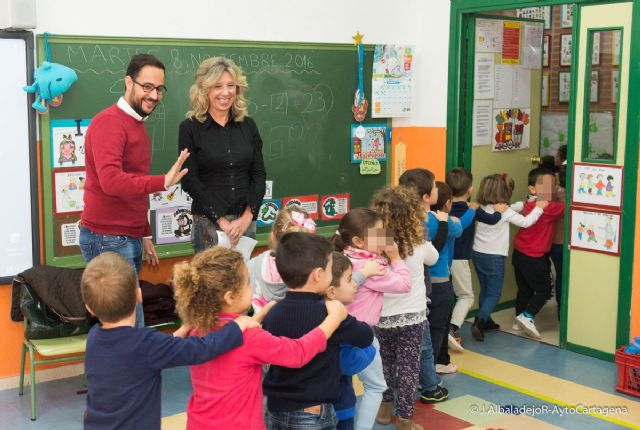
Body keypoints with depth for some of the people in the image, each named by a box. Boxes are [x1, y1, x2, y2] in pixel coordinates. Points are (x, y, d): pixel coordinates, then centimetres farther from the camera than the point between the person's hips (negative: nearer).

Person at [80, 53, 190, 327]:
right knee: (131, 326, -8)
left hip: (129, 238, 9)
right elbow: (111, 181, -27)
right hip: (107, 239, -9)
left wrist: (144, 235, 21)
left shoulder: (138, 126, 17)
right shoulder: (109, 122, -13)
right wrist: (163, 182, -34)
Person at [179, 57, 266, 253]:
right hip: (208, 222, -3)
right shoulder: (190, 128, -3)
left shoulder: (248, 125, 7)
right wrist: (221, 220, -12)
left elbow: (258, 175, 5)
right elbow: (190, 181, -7)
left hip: (245, 220, 3)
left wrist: (247, 216, -8)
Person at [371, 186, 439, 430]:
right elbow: (433, 259, 13)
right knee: (408, 367, 6)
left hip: (381, 316, 1)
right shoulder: (419, 245, -10)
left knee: (385, 362, 20)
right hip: (411, 316, -1)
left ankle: (384, 408, 33)